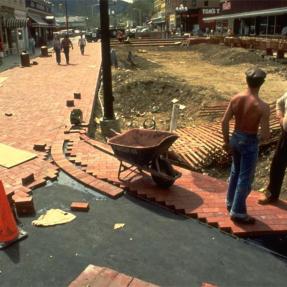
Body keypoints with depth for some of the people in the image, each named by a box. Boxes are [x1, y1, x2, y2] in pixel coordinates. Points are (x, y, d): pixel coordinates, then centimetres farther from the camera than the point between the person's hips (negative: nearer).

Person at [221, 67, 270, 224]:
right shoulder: (262, 107, -21)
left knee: (235, 172, 24)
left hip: (236, 138, 6)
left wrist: (226, 141, 10)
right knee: (245, 178, 8)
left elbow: (224, 121, -2)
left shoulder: (236, 98, -6)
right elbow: (265, 135, -20)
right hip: (250, 142, -6)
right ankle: (238, 212, 19)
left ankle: (230, 202, 39)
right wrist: (267, 133, 4)